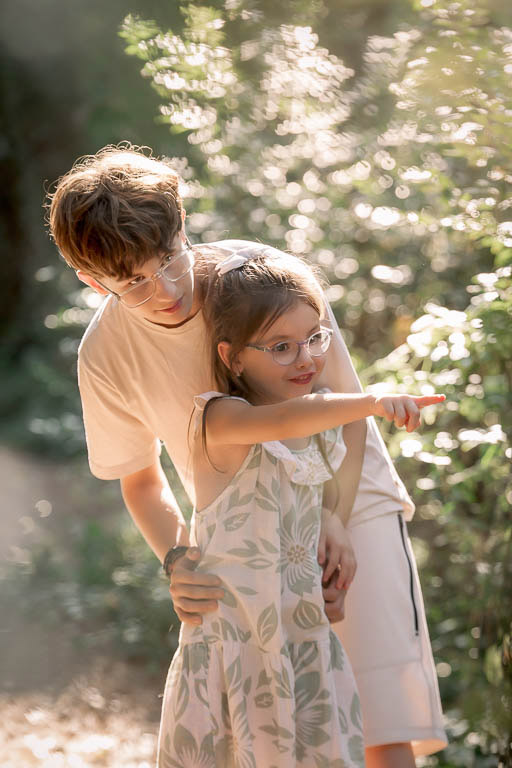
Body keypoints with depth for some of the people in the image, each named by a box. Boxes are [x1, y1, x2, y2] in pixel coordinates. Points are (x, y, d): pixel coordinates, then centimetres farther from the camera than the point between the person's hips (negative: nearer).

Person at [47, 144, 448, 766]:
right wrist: (176, 562, -20)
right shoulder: (105, 356, -15)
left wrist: (336, 515, -23)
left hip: (348, 501, -2)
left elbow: (344, 402, -11)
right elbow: (141, 480, 0)